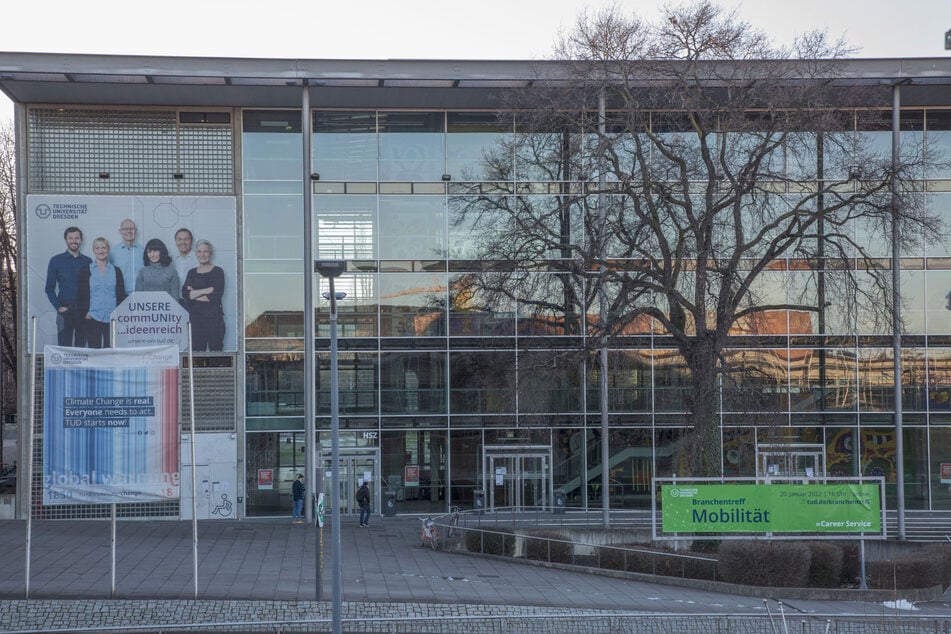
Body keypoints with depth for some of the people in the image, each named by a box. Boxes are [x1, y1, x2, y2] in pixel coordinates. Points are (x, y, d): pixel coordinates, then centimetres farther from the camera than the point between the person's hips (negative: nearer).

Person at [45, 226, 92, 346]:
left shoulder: (87, 262, 9)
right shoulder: (56, 261, 5)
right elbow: (49, 288, 5)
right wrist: (59, 307, -6)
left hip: (84, 312, 2)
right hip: (65, 311, -2)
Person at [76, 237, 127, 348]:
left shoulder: (116, 271, 11)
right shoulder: (86, 270, 7)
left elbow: (121, 294, 10)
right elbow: (81, 294, 6)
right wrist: (84, 313, -6)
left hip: (112, 318, 1)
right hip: (92, 318, -1)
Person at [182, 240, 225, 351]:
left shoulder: (217, 272, 2)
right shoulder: (192, 273, 14)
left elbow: (216, 296, -9)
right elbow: (185, 294, -1)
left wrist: (194, 294, -2)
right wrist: (206, 290, -12)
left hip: (213, 317, -4)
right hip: (195, 317, 4)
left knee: (215, 350, -6)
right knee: (197, 351, -1)